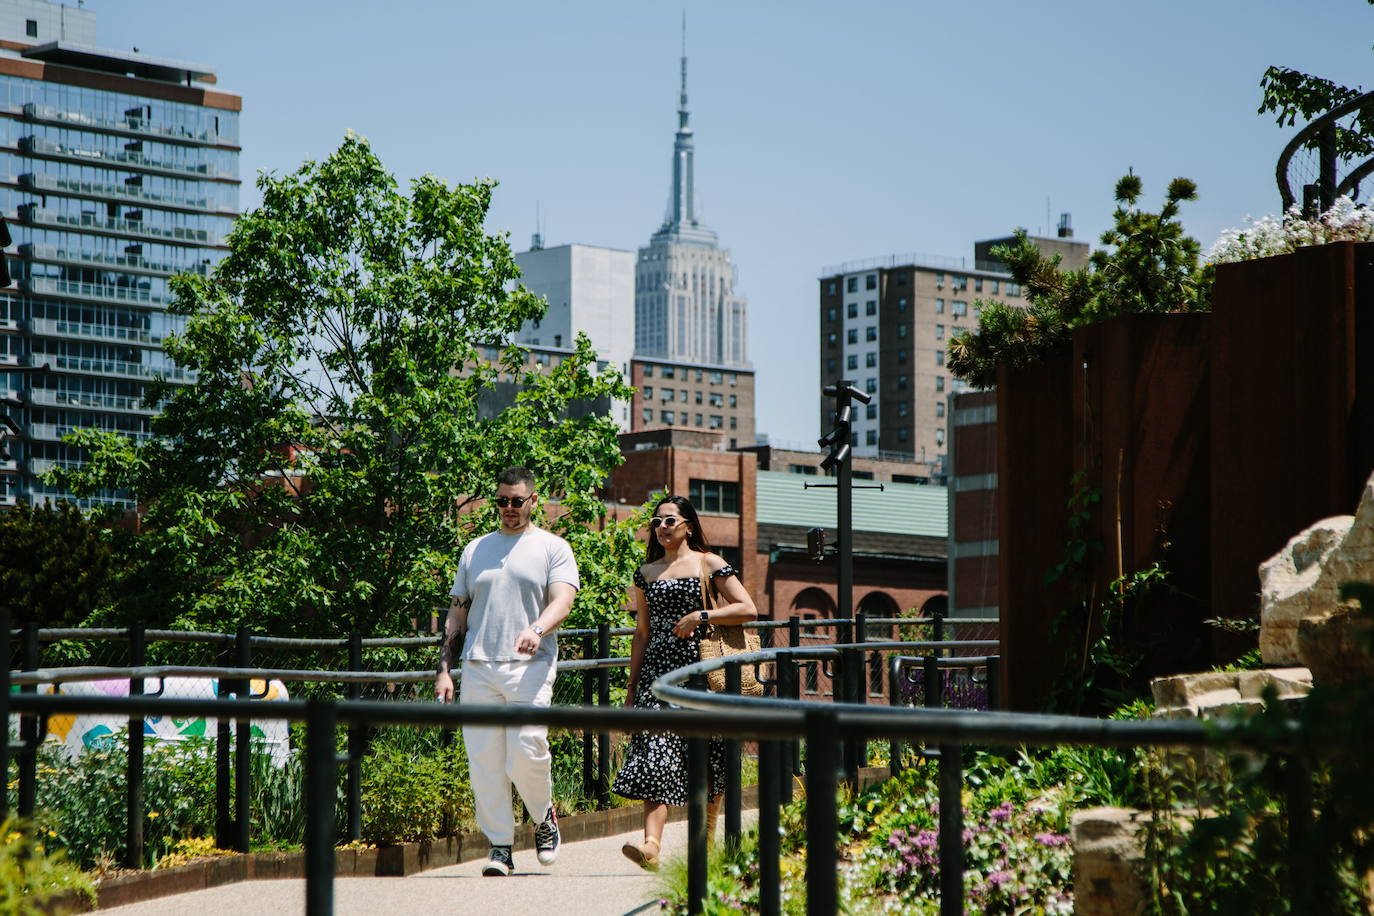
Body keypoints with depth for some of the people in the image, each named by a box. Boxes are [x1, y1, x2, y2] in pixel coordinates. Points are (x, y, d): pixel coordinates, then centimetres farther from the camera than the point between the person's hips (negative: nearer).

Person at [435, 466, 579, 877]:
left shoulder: (552, 548, 8)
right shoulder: (475, 550, 20)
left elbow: (562, 601, -7)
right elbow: (457, 614, 21)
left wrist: (537, 630, -28)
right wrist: (444, 670, 12)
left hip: (530, 664, -4)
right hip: (478, 667, 4)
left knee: (526, 751, -16)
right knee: (483, 760, -2)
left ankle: (544, 816, 12)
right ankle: (499, 846, 6)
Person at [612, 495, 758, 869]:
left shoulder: (709, 564, 4)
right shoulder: (646, 573, 15)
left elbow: (748, 609, -3)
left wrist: (701, 616, -12)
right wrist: (631, 685, 15)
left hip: (700, 666, -2)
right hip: (658, 668, 2)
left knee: (707, 757, 3)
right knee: (655, 753, -13)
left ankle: (707, 835, 21)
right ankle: (651, 843, -24)